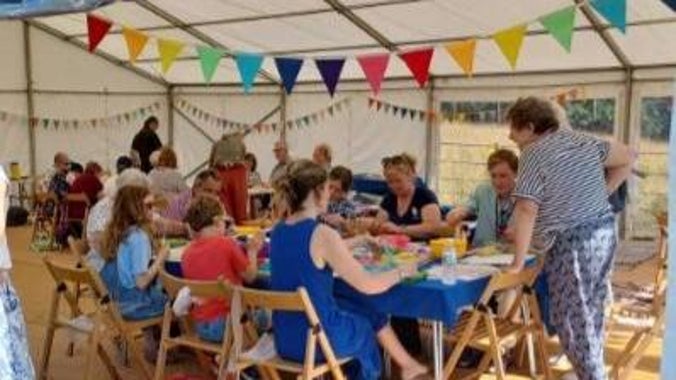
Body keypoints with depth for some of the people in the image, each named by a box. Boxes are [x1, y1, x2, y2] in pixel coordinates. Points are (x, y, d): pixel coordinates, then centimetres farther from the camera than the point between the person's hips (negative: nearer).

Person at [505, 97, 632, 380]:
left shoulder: (534, 154, -13)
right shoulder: (582, 141, 10)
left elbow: (526, 210, -19)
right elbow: (626, 158, 20)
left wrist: (518, 261, -15)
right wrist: (601, 194, 16)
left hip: (571, 243, -9)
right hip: (605, 233, 9)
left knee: (572, 318, 0)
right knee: (591, 311, 18)